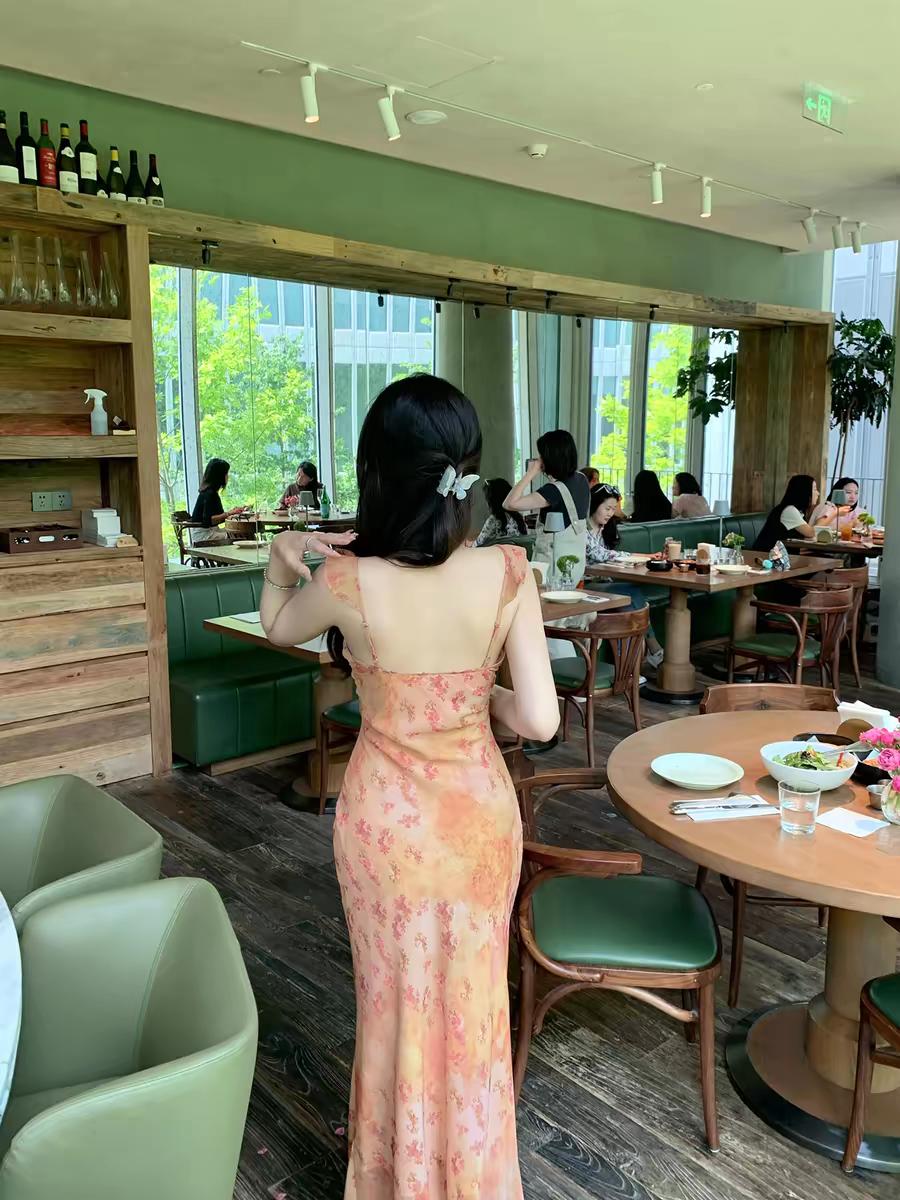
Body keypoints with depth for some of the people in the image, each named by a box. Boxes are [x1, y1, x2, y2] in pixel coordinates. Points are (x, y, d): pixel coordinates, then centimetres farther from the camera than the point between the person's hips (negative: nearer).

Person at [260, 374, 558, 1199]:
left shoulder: (348, 584, -21)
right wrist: (481, 695, 0)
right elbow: (539, 720, -17)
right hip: (479, 811, 2)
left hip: (388, 818, -1)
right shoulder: (508, 575, -18)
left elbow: (277, 628, 1)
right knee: (473, 995, 23)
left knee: (398, 997, 22)